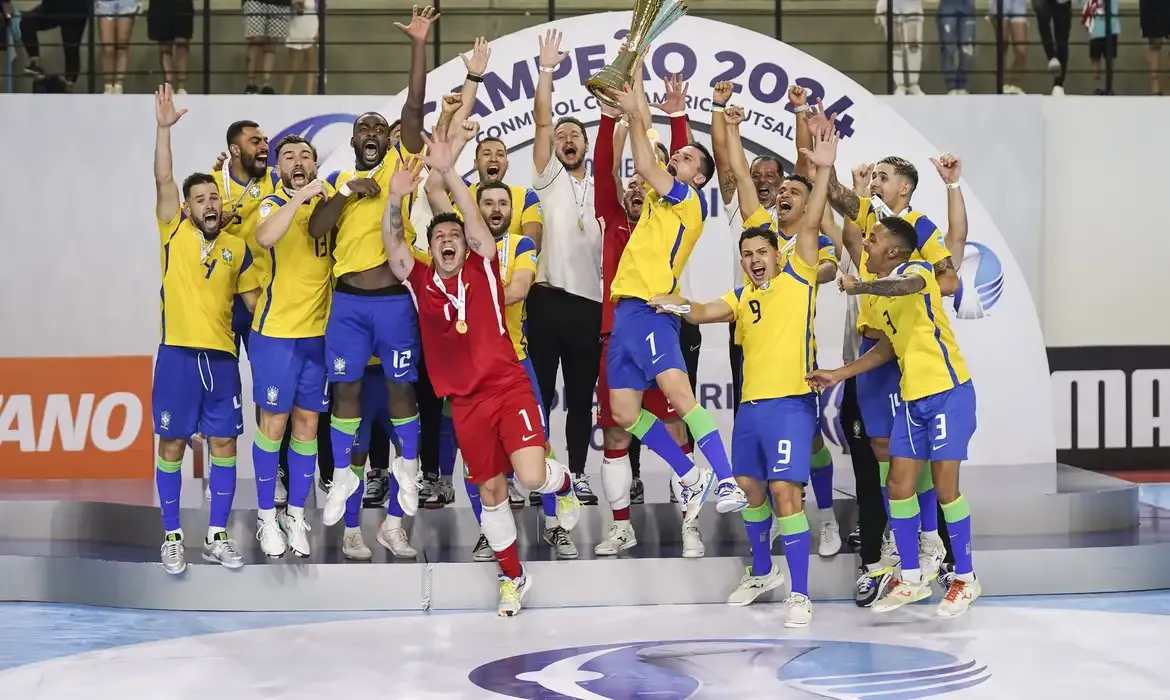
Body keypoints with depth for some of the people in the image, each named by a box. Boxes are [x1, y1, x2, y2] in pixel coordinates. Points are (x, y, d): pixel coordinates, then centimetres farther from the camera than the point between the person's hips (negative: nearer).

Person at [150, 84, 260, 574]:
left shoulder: (238, 249, 9)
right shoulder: (174, 234, 2)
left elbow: (255, 294, 15)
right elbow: (164, 180, -8)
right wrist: (164, 128, -17)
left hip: (222, 355, 3)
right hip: (178, 353, -3)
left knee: (224, 443, 4)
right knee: (172, 444, 2)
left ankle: (217, 536, 14)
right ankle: (172, 538, 10)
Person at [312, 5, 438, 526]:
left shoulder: (400, 165, 4)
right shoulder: (337, 180, 12)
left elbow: (414, 110, -8)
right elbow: (315, 229, -2)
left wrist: (419, 46, -14)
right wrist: (348, 191, -14)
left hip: (394, 297, -2)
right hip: (347, 299, 2)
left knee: (400, 385, 5)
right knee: (346, 387, 5)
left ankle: (408, 467, 20)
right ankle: (343, 474, 15)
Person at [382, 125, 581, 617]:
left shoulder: (482, 269, 0)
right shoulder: (420, 282, 5)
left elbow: (474, 220, -14)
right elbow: (393, 244, -9)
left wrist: (448, 171, -28)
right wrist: (396, 198, -26)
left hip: (508, 386, -3)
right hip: (465, 401, 3)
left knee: (531, 475, -19)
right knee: (490, 489, 9)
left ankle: (562, 484, 19)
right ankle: (512, 576, 26)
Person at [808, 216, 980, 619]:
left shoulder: (916, 270, -11)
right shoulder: (879, 290, 14)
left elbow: (908, 286, -38)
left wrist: (861, 287, -52)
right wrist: (838, 375, 20)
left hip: (948, 392, -8)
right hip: (912, 397, 8)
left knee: (944, 485, -7)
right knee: (899, 484, 5)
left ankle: (965, 579, 7)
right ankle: (912, 579, 18)